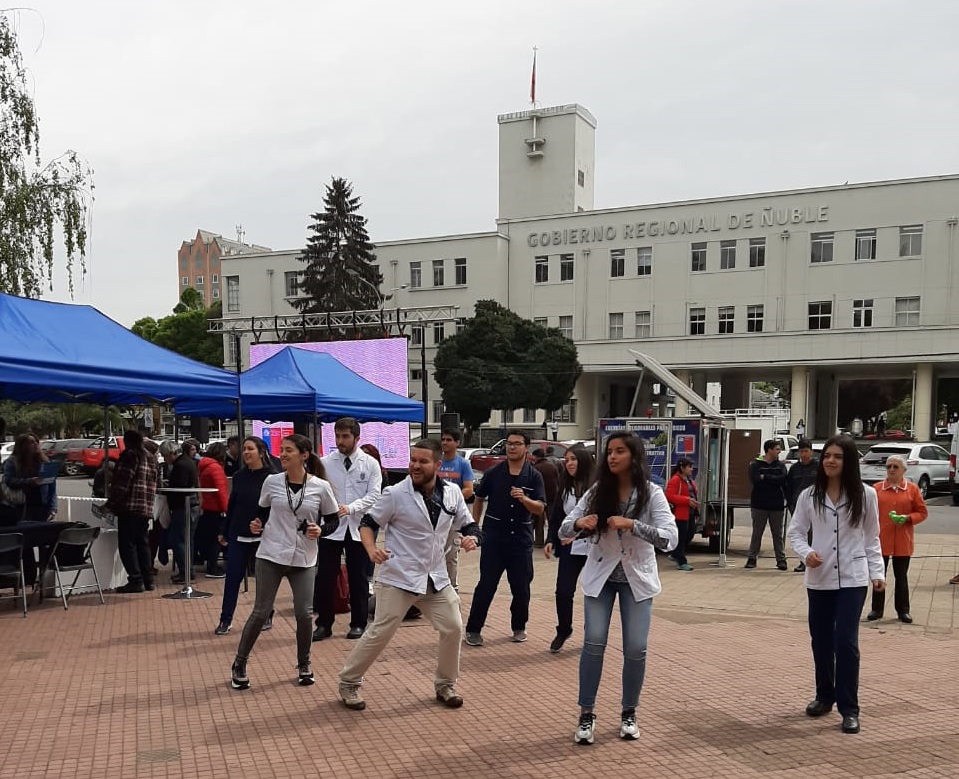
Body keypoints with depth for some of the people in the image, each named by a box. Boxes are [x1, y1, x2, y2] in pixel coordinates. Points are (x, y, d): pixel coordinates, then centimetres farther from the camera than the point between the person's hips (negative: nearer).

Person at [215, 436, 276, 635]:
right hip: (238, 535, 3)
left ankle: (266, 617, 24)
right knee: (232, 577, 3)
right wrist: (224, 531, 13)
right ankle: (225, 619, 11)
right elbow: (231, 505, 12)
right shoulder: (239, 476, 5)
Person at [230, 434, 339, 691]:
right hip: (271, 555, 0)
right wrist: (257, 525, -9)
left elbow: (333, 519, 4)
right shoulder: (272, 481, -2)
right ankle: (239, 664, 18)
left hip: (303, 558, 0)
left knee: (304, 613, 0)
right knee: (261, 612, 2)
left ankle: (303, 664, 24)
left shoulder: (321, 487, -6)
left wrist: (320, 530, -15)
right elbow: (263, 512, 12)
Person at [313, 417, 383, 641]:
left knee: (358, 578, 9)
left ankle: (358, 623, 22)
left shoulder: (370, 464, -1)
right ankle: (324, 624, 16)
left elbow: (374, 495, -8)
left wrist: (351, 508, -21)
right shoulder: (325, 463, 1)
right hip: (331, 526, 0)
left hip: (358, 527, 0)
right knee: (325, 577, 3)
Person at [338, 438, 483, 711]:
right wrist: (371, 550, -24)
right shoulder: (396, 494, -13)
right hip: (398, 578, -4)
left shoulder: (453, 492, -1)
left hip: (436, 577, 5)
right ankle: (348, 683, 17)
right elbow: (367, 523, -5)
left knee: (453, 628, 5)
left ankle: (445, 684, 26)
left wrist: (472, 537, -13)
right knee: (380, 634, -2)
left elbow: (468, 525, 11)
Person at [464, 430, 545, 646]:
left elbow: (540, 508, -4)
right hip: (494, 536, -1)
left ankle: (519, 627, 27)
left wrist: (524, 499, -24)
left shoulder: (534, 476, 0)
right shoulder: (494, 473, 1)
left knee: (521, 586, 8)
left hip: (521, 537, 1)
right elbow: (478, 499, 11)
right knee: (486, 585, -1)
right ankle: (473, 629, 8)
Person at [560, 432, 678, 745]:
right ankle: (586, 715, 6)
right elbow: (564, 530, -5)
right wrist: (579, 523, -29)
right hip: (600, 575, 1)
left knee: (635, 649, -1)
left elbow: (670, 538, -21)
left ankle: (629, 713, 20)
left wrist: (631, 524, -33)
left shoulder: (651, 493, -11)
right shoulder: (597, 491, -5)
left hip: (637, 577, -1)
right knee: (594, 643, -7)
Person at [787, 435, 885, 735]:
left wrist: (877, 572, -1)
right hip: (819, 578, 2)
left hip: (853, 578, -2)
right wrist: (806, 552, -15)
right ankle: (824, 696, 31)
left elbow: (871, 538, 5)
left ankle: (849, 708, 1)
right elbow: (795, 532, 4)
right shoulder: (809, 495, -1)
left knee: (846, 641, -8)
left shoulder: (865, 495, -3)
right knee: (821, 640, 12)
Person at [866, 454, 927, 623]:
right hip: (880, 540, 1)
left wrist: (907, 518, -14)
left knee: (901, 576, 9)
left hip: (902, 542, 0)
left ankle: (903, 610, 18)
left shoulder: (912, 489, 0)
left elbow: (922, 512, 4)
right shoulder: (876, 488, 1)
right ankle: (877, 609, 17)